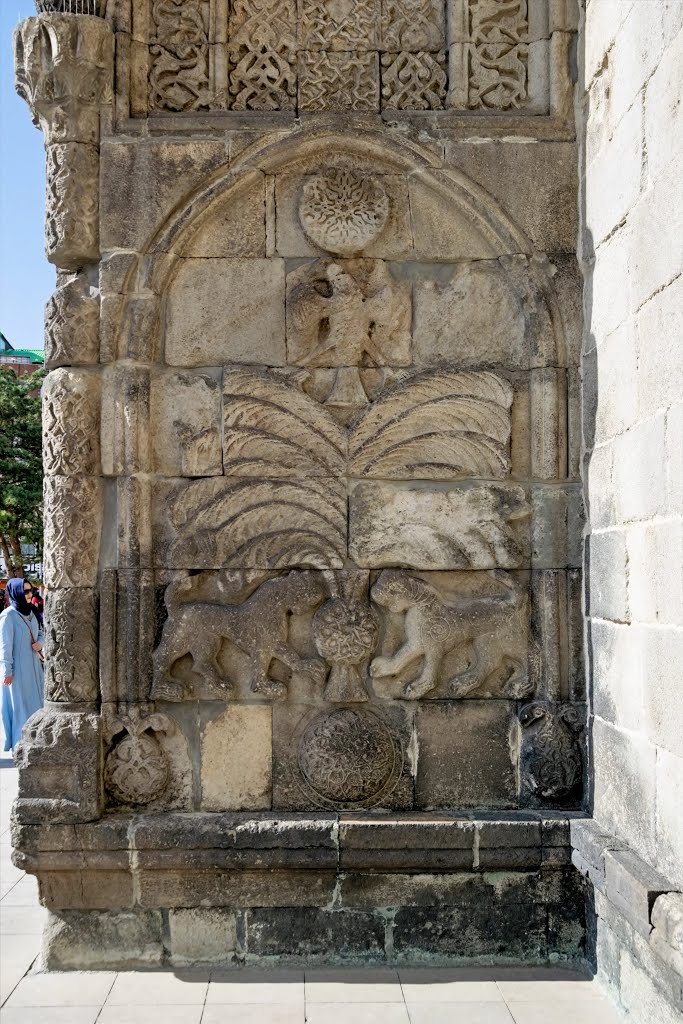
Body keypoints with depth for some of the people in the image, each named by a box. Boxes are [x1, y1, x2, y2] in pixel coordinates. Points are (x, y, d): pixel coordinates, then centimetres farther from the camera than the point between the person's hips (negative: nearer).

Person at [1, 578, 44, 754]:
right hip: (17, 668, -7)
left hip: (33, 666, 7)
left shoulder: (30, 612, 7)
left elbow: (40, 632, 18)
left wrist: (40, 644, -4)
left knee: (35, 702, 13)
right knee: (19, 704, 0)